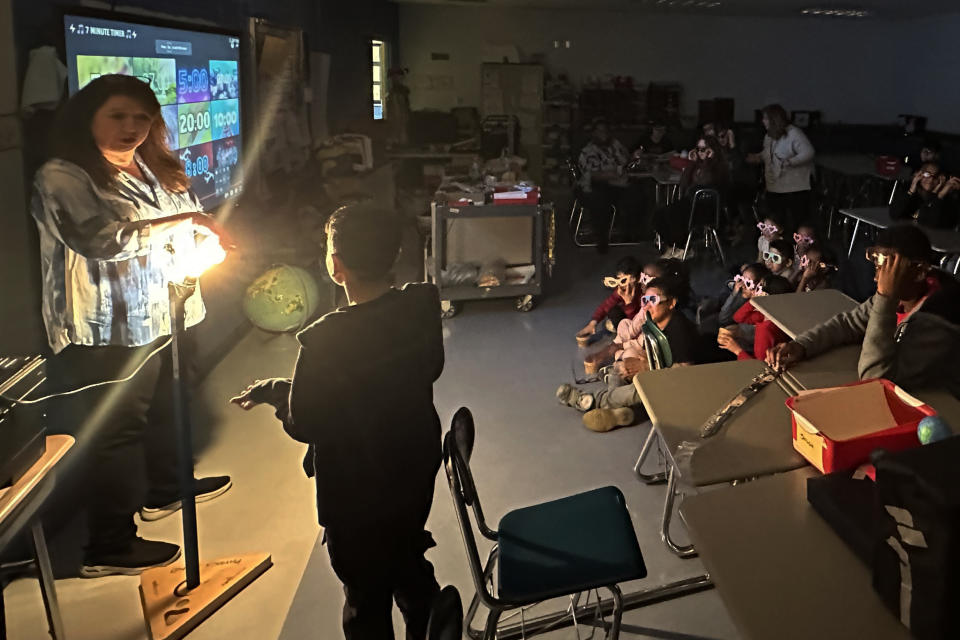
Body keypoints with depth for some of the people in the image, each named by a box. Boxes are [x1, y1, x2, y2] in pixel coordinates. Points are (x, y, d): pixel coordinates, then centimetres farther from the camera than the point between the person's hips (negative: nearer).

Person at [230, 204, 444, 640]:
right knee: (409, 565, 29)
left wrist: (273, 391, 1)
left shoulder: (325, 341, -30)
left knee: (366, 594, 16)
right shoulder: (423, 305, -13)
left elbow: (303, 426, -19)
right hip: (416, 470, 6)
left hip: (357, 490, -6)